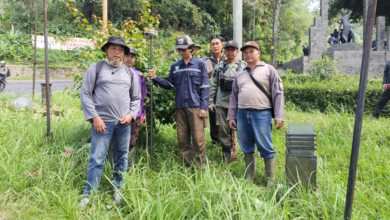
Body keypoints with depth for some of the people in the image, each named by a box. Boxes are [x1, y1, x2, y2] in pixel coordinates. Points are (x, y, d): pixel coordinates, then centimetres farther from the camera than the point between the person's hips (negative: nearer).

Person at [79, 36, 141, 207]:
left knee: (122, 157, 11)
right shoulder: (96, 68, 2)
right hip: (102, 121, -3)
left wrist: (131, 115, 0)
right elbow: (85, 95, -1)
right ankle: (88, 195, 8)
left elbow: (136, 98, 16)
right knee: (97, 159, -3)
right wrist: (94, 117, -9)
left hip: (124, 122, 4)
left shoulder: (129, 72, 12)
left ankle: (118, 190, 26)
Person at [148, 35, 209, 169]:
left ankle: (201, 167, 6)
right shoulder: (175, 67, 13)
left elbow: (204, 87, -1)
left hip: (195, 107, -4)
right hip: (180, 107, 4)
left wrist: (203, 107, -7)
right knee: (182, 139, 7)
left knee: (198, 138, -6)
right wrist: (156, 78, -2)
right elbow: (169, 85, 13)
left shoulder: (200, 64, 2)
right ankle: (188, 166, 19)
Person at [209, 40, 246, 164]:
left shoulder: (244, 66, 5)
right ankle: (226, 154, 19)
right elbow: (213, 84, 11)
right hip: (221, 104, 2)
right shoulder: (219, 67, 10)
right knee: (223, 130, 5)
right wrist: (211, 101, 5)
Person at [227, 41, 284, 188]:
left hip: (261, 114, -4)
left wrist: (279, 117, -7)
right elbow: (234, 96, 19)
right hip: (242, 114, 5)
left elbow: (278, 93, -1)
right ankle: (249, 177, 23)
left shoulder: (268, 70, 4)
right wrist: (231, 116, 14)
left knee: (265, 148, -4)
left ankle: (271, 180, 7)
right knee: (247, 148, 11)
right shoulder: (240, 74, 18)